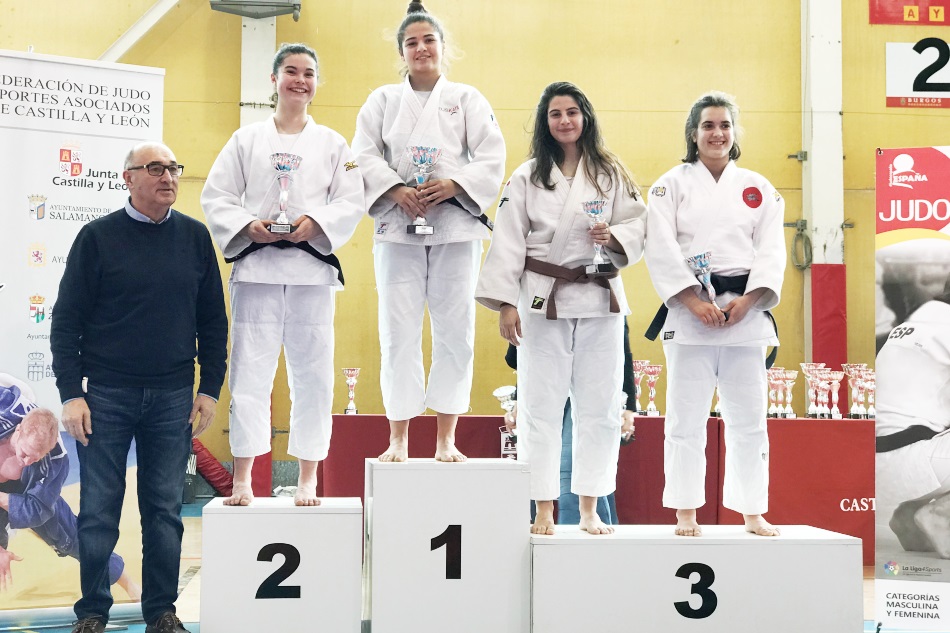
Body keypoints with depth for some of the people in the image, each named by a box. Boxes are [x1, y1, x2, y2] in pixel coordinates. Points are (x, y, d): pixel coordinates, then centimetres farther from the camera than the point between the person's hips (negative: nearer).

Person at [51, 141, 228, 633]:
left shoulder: (195, 237, 7)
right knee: (98, 512, 3)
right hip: (105, 394, -2)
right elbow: (66, 320, -1)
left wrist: (210, 388, 6)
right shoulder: (98, 237, 0)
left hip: (173, 398, 2)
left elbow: (213, 320, 11)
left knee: (166, 510, 7)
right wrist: (70, 394, -7)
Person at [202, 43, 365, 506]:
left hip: (312, 268, 1)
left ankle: (307, 479, 9)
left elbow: (351, 202, 5)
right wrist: (248, 225, -10)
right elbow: (215, 195, 7)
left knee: (312, 373, 1)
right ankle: (242, 478, 5)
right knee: (250, 372, -2)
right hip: (256, 267, 0)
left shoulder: (332, 144, 12)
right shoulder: (247, 139, 11)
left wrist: (316, 222, -13)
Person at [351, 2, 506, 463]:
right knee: (398, 333, -2)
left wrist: (451, 185, -13)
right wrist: (397, 190, -12)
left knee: (454, 331, -2)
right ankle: (398, 440, 5)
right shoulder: (383, 100, 13)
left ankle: (446, 440, 6)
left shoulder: (467, 99, 11)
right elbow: (364, 155, 4)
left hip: (455, 226, 0)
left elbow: (491, 158, 3)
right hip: (398, 227, 0)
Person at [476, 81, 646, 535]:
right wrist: (506, 304, -7)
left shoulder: (611, 174, 8)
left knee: (598, 406, 3)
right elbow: (508, 242, 0)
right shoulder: (526, 178, 5)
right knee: (541, 405, 0)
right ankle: (544, 509, 7)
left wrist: (613, 237, -14)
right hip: (543, 299, -1)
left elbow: (638, 228, 8)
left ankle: (589, 509, 13)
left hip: (599, 299, 1)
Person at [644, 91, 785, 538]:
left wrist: (746, 301, -10)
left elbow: (771, 251, 6)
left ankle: (753, 512, 17)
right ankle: (686, 513, 9)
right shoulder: (671, 185, 5)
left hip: (746, 312, 2)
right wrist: (695, 302, -14)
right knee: (686, 417, -1)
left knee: (748, 417, 6)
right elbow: (661, 250, -4)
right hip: (690, 312, -2)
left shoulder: (758, 188, 13)